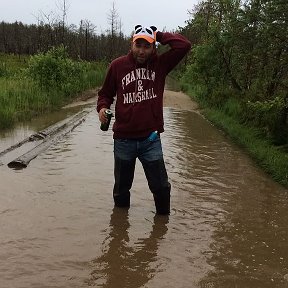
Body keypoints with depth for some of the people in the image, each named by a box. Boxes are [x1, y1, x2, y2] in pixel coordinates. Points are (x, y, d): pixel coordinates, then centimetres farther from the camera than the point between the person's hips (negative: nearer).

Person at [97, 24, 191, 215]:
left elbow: (184, 45, -10)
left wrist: (159, 35, -6)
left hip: (151, 139, -1)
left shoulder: (160, 64, 0)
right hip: (123, 139, 1)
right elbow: (106, 93, 11)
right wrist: (103, 107, -8)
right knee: (121, 188, 17)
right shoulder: (118, 65, 0)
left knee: (161, 187, 3)